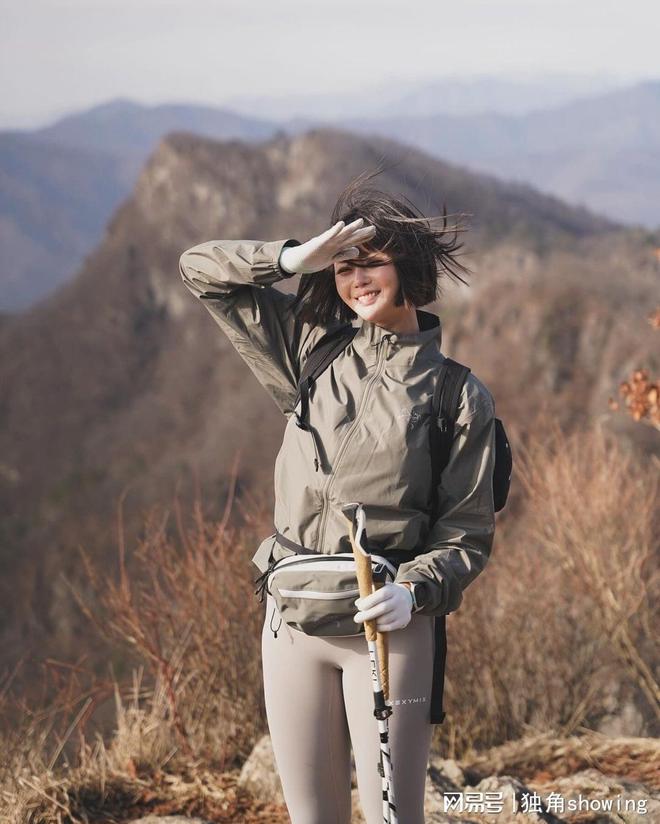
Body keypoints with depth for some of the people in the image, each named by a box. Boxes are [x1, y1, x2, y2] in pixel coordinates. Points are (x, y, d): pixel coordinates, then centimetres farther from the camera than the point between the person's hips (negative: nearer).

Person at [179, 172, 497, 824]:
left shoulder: (461, 397, 0)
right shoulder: (312, 353, 9)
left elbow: (467, 536, 0)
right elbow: (200, 270, 12)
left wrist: (414, 590, -19)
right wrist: (293, 258, -4)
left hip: (386, 625, -3)